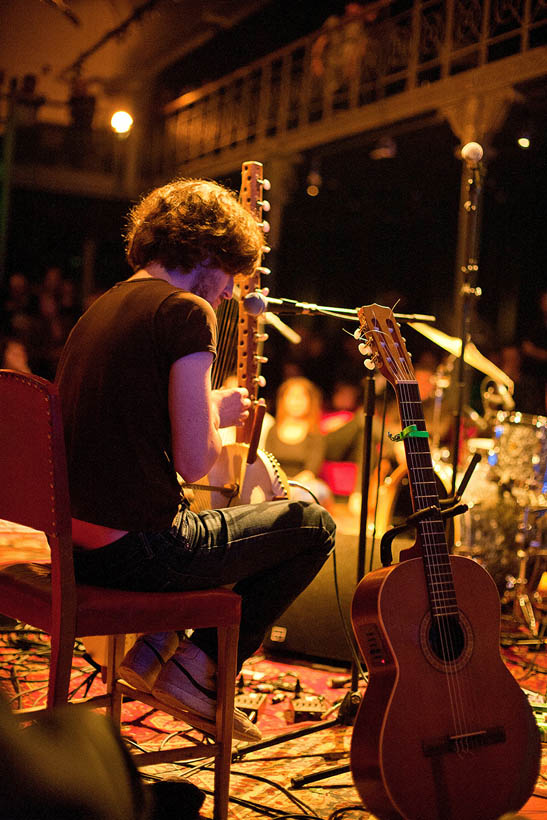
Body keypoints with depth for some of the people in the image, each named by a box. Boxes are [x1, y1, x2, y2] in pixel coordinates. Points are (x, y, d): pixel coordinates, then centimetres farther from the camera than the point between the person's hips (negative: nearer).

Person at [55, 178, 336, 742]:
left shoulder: (100, 309, 14)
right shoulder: (186, 312, -13)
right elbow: (194, 462, -18)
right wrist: (218, 409, 3)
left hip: (75, 540, 9)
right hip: (139, 550, -9)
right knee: (313, 525, 10)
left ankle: (152, 648, 19)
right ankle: (200, 664, 7)